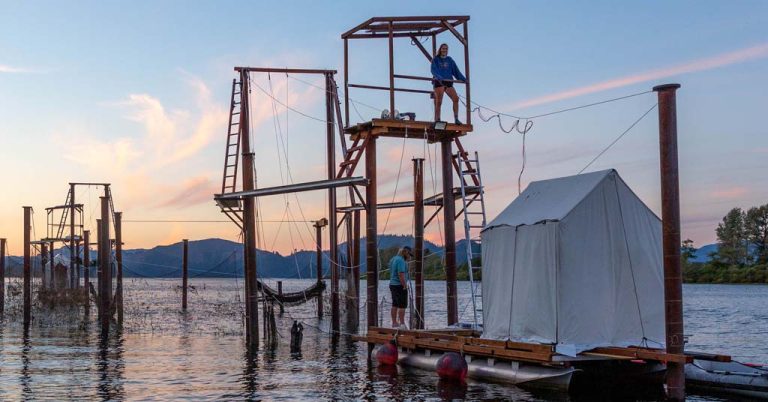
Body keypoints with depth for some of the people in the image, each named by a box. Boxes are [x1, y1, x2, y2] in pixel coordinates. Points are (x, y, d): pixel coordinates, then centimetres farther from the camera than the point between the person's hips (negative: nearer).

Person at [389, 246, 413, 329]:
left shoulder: (393, 259, 14)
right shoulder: (401, 260, -16)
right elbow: (401, 275, -23)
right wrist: (405, 286, -19)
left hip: (392, 284, 10)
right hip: (399, 285, -10)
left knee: (395, 305, 11)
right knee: (402, 305, -7)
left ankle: (394, 323, 14)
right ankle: (402, 324, -8)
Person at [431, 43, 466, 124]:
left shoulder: (450, 60, 17)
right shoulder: (435, 60, 7)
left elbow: (456, 70, 9)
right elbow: (433, 70, -8)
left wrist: (463, 78, -4)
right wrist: (438, 77, -28)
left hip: (448, 82, 4)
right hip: (438, 82, -4)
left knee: (456, 98, -12)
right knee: (439, 102, -9)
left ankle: (456, 119, -10)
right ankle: (437, 120, -7)